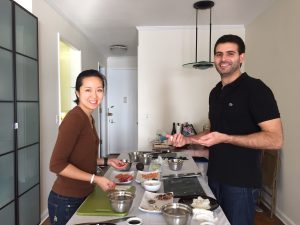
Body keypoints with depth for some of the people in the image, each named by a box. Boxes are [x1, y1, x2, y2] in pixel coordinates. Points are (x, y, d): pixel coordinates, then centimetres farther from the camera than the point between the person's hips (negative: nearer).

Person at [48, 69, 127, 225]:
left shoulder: (89, 118, 4)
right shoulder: (74, 118, -21)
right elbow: (57, 164, -24)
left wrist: (107, 161, 5)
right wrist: (95, 179, -22)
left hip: (84, 196, 8)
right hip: (66, 201, -8)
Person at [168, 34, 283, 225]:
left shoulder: (255, 89, -15)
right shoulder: (216, 92, 8)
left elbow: (276, 140, -20)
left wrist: (225, 138, -27)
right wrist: (187, 140, 3)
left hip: (241, 181, -7)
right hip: (215, 176, 7)